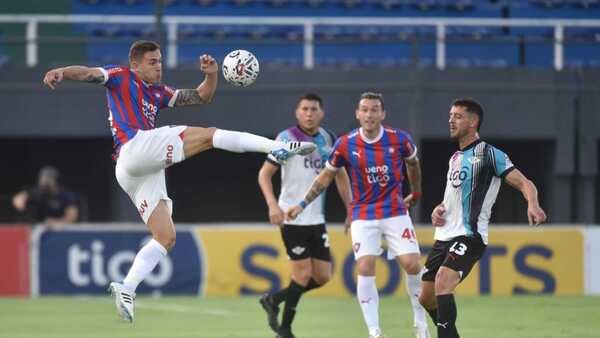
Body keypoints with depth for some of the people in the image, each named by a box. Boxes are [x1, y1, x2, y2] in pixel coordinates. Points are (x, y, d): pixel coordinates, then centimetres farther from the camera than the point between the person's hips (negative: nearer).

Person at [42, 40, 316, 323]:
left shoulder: (158, 93, 29)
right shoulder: (121, 77, 11)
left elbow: (201, 97, 28)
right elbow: (88, 74, -5)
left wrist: (211, 75, 8)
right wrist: (61, 73, -25)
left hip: (145, 172, 9)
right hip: (136, 148, -9)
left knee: (166, 237, 4)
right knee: (209, 135, -12)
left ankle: (126, 289, -5)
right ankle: (278, 147, -20)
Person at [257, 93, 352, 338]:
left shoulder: (328, 139, 8)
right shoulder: (287, 138, -8)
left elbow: (340, 174, 20)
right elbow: (265, 173, -8)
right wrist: (273, 205, -22)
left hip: (317, 219, 6)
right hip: (292, 218, -6)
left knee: (322, 276, 3)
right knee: (303, 273, -8)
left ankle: (274, 300, 23)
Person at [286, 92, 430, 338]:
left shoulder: (399, 139, -7)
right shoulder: (345, 145, -8)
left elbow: (413, 163, 16)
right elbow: (325, 177, 6)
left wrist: (415, 193, 26)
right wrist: (302, 204, 3)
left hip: (395, 213, 0)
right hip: (363, 215, 0)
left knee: (412, 265, -9)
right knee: (365, 269, -13)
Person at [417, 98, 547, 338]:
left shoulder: (488, 154, -7)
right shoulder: (455, 157, 19)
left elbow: (525, 184, -12)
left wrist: (533, 205, -34)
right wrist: (439, 209, 10)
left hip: (469, 236, -9)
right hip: (444, 237, 9)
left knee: (443, 282, -29)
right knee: (426, 298, 10)